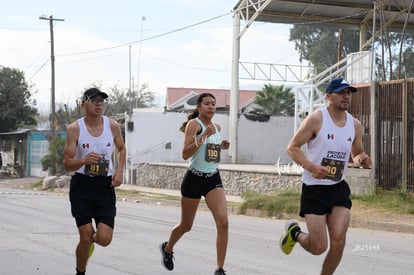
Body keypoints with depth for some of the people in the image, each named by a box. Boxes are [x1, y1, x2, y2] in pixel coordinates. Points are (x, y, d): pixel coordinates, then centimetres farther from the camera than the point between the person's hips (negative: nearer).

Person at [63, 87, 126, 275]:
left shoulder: (112, 126, -1)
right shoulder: (75, 128, -8)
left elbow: (121, 149, 19)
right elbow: (67, 164, -8)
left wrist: (119, 171, 2)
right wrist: (85, 160, -29)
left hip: (105, 185, 2)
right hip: (82, 184, -2)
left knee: (104, 239, -9)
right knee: (85, 238, -6)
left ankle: (92, 239, 29)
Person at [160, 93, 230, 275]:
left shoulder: (217, 127, 9)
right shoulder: (194, 124, -11)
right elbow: (185, 154, -21)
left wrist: (221, 146, 7)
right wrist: (204, 135, -29)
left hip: (213, 179, 5)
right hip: (194, 179, -5)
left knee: (223, 222, -16)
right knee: (186, 226, 12)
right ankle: (167, 248, 44)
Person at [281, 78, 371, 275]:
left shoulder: (355, 125, 6)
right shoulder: (316, 119, -11)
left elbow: (357, 153, 20)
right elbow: (292, 148, -9)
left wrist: (362, 159, -5)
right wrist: (312, 167, -25)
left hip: (339, 188, 5)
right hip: (314, 188, -5)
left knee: (338, 242, -7)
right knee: (318, 247, -6)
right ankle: (294, 232, 27)